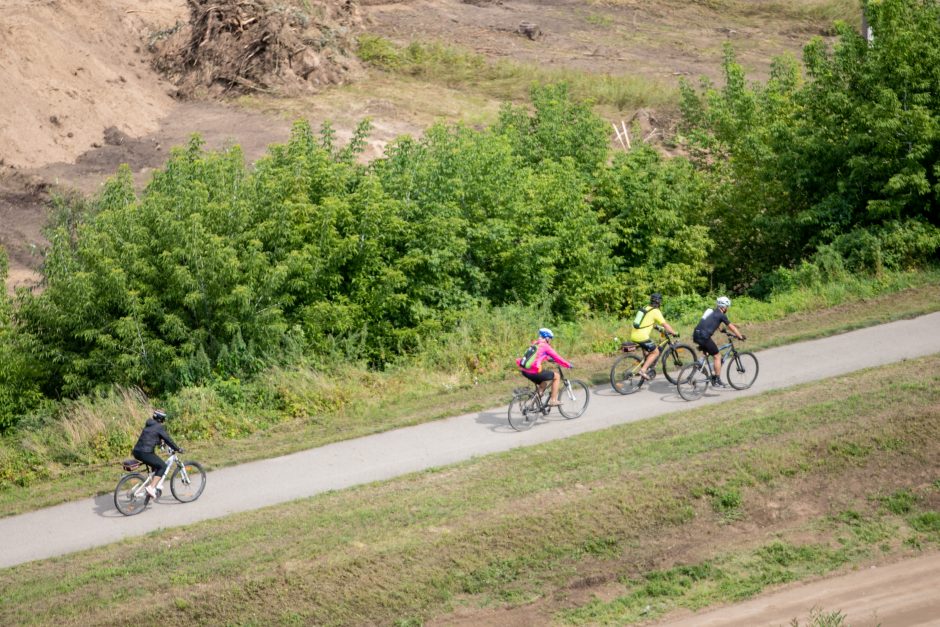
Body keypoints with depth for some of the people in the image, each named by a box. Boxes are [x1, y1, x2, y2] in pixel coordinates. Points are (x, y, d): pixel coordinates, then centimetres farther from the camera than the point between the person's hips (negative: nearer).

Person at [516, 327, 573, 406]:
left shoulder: (534, 344, 20)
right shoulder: (545, 346, -2)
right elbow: (557, 358, 1)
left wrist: (550, 359, 49)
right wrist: (568, 365, 13)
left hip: (524, 371, 8)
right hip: (534, 372, -8)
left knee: (543, 383, 30)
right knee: (557, 376, 10)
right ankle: (553, 400, 10)